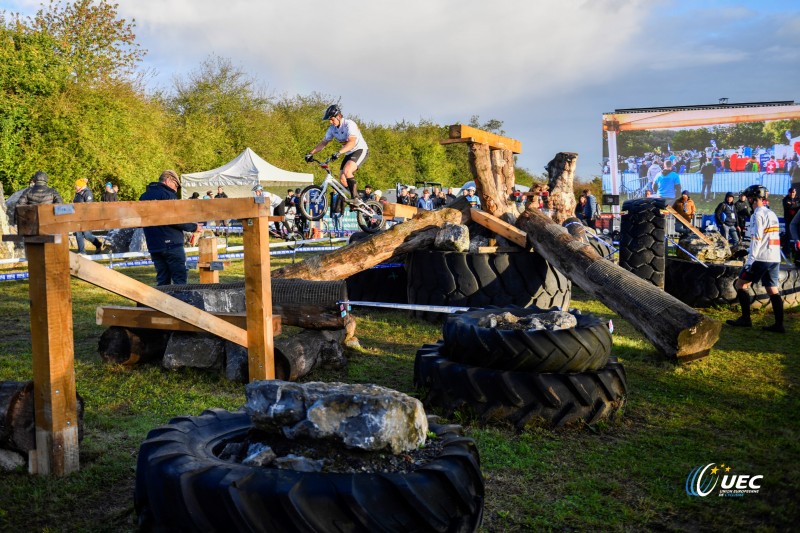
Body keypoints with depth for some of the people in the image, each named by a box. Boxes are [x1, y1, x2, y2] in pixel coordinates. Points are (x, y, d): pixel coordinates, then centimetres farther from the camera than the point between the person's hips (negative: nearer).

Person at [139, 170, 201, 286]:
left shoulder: (144, 196, 14)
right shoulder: (167, 194, -9)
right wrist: (194, 227, -6)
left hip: (153, 245, 7)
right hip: (171, 244, -7)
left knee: (162, 280, 11)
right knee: (179, 279, -3)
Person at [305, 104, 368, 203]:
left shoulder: (349, 124, -22)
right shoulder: (332, 128, 0)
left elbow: (352, 142, -36)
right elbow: (323, 143, 7)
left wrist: (339, 153, -49)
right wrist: (311, 153, -6)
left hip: (360, 150, -8)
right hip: (349, 154, 8)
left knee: (347, 171, -31)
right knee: (342, 179, -5)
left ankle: (355, 197, -21)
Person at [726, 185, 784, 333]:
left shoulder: (758, 215, -11)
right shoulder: (771, 214, 16)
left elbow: (757, 239, -18)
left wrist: (750, 260, -19)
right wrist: (748, 250, 29)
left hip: (761, 258, -8)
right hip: (775, 259, 8)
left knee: (740, 285, 1)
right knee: (773, 290, 8)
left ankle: (745, 319, 0)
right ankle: (779, 325, 6)